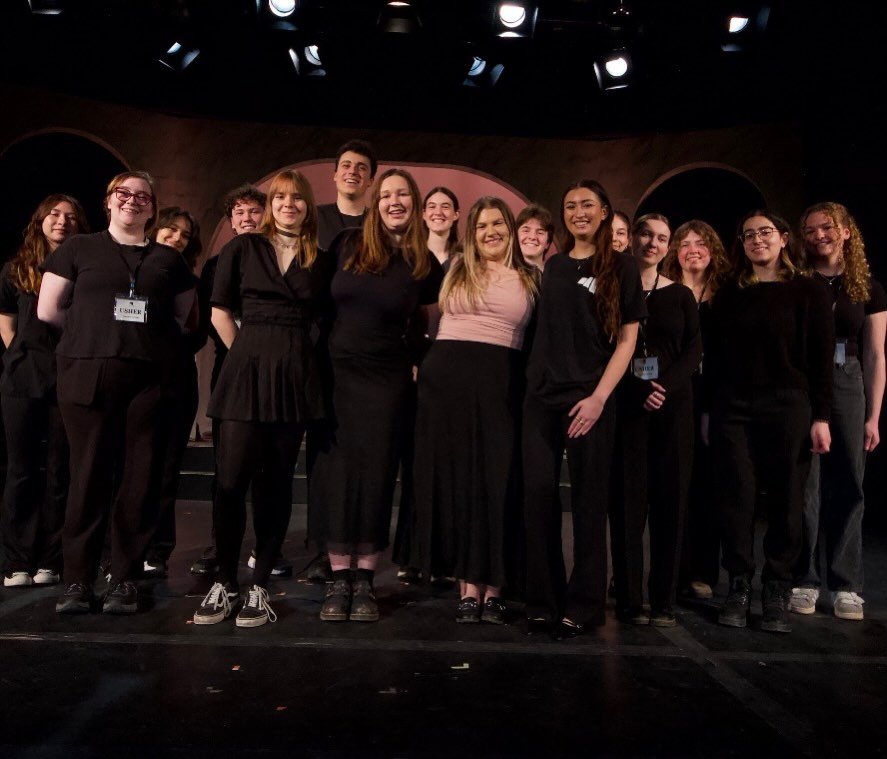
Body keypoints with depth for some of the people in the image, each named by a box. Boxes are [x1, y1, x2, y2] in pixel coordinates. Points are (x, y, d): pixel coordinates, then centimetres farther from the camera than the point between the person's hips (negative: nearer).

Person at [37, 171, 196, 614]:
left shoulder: (168, 259, 16)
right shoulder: (78, 249, 13)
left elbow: (187, 319, 13)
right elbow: (47, 310, 9)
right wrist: (92, 332, 12)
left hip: (149, 378, 1)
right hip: (88, 375, -1)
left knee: (141, 479, -1)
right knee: (89, 476, -2)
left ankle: (125, 578, 10)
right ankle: (77, 579, 8)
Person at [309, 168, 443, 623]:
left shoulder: (425, 264, 2)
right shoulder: (347, 245, 3)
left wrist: (418, 359, 1)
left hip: (387, 378, -1)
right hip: (336, 371, 1)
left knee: (376, 474, 2)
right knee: (336, 473, 1)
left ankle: (365, 583, 13)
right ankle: (338, 581, 11)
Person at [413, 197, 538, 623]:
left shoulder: (530, 279, 12)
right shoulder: (457, 269, 14)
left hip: (502, 384, 0)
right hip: (449, 378, 1)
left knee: (498, 480, -2)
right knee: (456, 477, 0)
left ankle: (493, 587, 6)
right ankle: (468, 585, 8)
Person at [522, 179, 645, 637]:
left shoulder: (621, 267, 2)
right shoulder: (554, 265, 15)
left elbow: (627, 339, -3)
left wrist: (599, 397, -13)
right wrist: (535, 379, 7)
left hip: (588, 397, -4)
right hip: (541, 394, 4)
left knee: (588, 500, 2)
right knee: (539, 495, 1)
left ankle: (583, 604, 13)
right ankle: (543, 601, 13)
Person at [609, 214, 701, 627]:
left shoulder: (681, 295, 12)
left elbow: (694, 350, 3)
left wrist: (667, 385, -15)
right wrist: (638, 390, -15)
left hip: (673, 406, 2)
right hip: (625, 404, -2)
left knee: (670, 498, 1)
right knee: (628, 499, -2)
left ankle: (664, 600, 10)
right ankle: (629, 598, 6)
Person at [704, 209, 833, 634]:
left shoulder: (808, 292, 4)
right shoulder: (729, 295, 11)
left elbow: (822, 357, 1)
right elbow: (713, 356, 11)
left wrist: (821, 416, -5)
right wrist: (707, 410, 6)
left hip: (789, 408, -2)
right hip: (732, 410, 2)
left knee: (786, 500, 3)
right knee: (736, 498, 1)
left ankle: (778, 594, 13)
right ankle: (738, 589, 11)